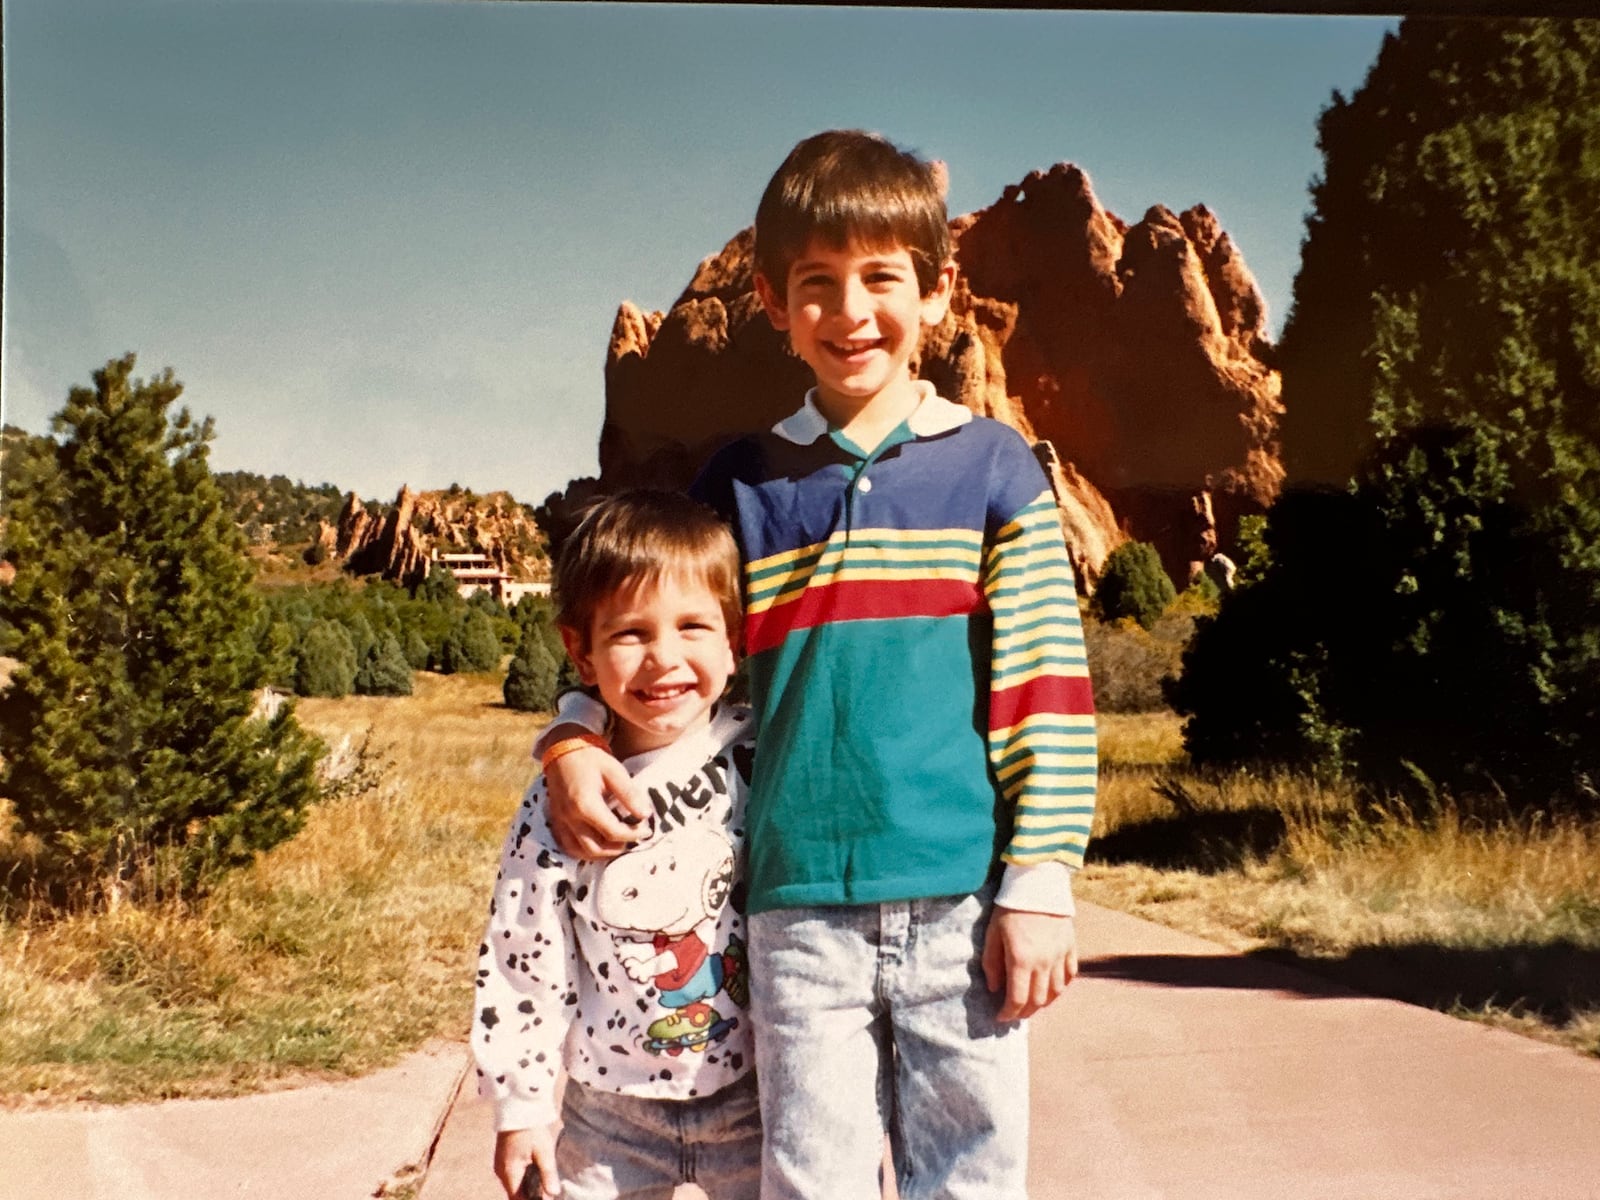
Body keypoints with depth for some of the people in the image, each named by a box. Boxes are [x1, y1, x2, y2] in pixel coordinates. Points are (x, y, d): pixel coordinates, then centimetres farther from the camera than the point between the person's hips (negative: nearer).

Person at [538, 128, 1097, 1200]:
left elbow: (1047, 686, -1)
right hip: (802, 910, 1)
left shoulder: (993, 467, 1)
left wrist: (1041, 882, -5)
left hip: (961, 903, -1)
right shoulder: (742, 485, 7)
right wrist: (577, 740, -4)